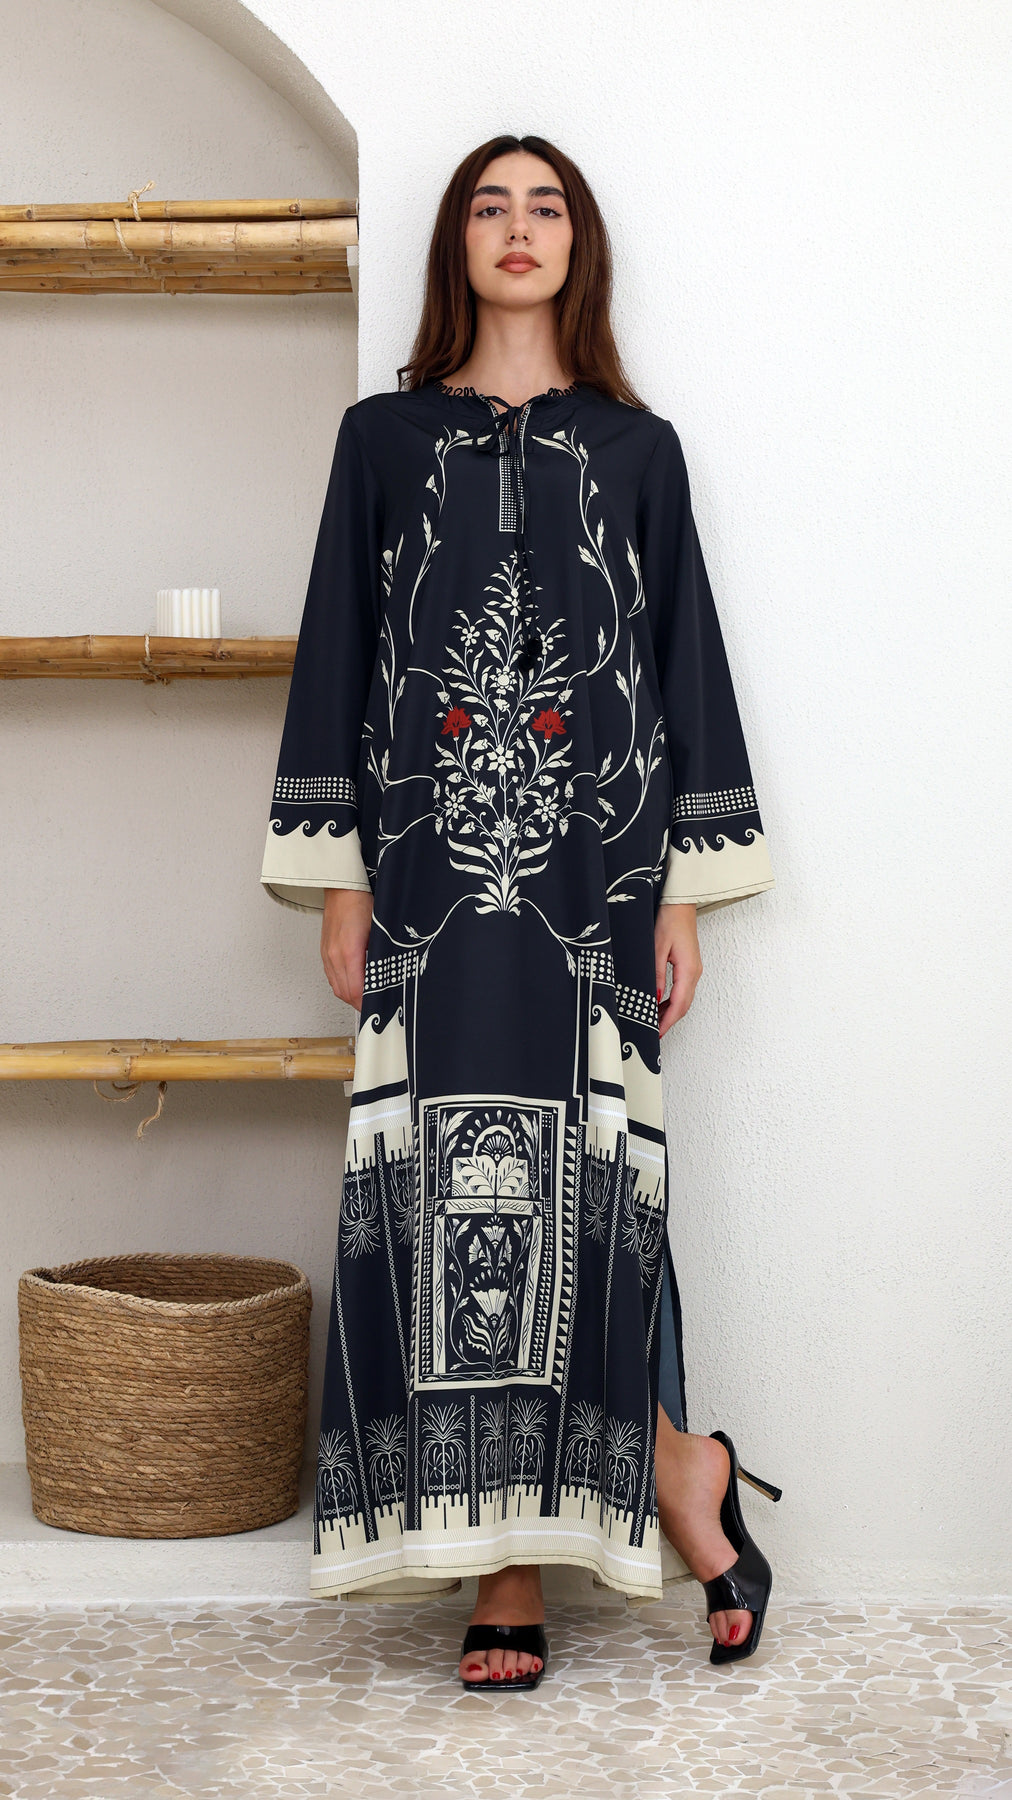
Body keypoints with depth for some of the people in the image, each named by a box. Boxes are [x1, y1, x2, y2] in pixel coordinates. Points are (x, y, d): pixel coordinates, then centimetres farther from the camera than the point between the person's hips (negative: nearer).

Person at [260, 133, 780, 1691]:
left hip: (592, 860, -1)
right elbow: (339, 653, 10)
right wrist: (337, 878, 2)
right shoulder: (384, 437, 13)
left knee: (575, 1177, -8)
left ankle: (527, 1562, 6)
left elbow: (686, 663, 10)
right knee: (450, 1180, -4)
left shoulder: (636, 446, 12)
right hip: (430, 861, 1)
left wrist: (688, 892, 3)